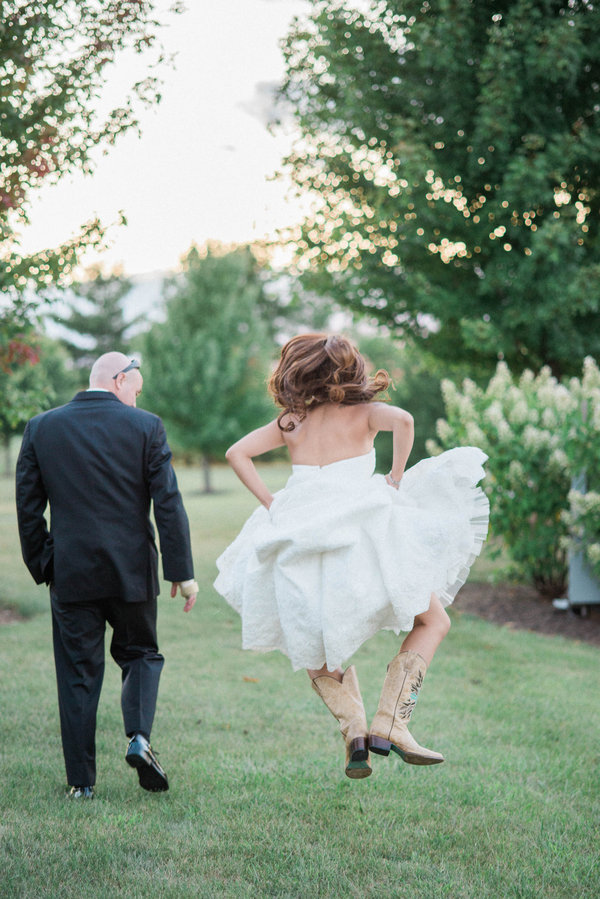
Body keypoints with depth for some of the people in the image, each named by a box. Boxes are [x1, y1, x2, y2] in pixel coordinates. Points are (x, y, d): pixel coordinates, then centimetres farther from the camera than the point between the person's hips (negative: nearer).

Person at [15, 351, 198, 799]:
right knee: (140, 653, 19)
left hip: (71, 573, 1)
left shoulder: (41, 428, 2)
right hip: (132, 570, -1)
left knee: (77, 675, 8)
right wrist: (182, 571, -2)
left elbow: (28, 507, 5)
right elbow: (168, 503, -6)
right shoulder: (146, 426, -4)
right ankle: (139, 738, -4)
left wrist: (41, 567, 15)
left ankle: (81, 781, 9)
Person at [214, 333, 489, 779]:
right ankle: (390, 724, -4)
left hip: (299, 538, 3)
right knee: (433, 621, 13)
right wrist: (396, 478, -4)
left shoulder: (291, 422, 15)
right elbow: (403, 420, -15)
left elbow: (237, 453, 9)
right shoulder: (364, 412, 6)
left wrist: (270, 502, 8)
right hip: (361, 537, -3)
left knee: (315, 648, 23)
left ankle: (354, 730, -1)